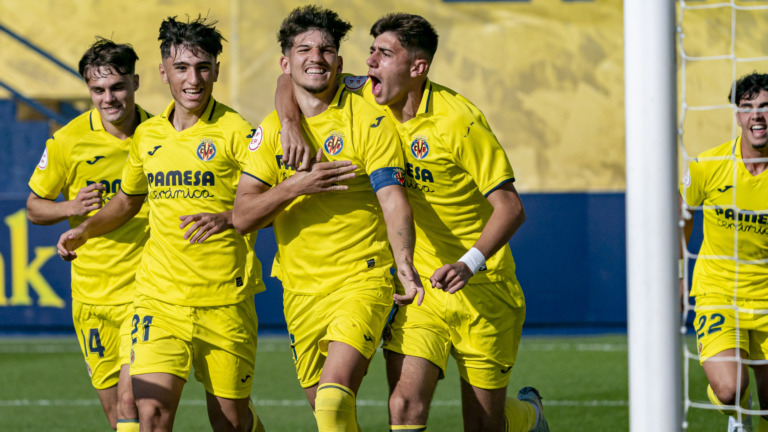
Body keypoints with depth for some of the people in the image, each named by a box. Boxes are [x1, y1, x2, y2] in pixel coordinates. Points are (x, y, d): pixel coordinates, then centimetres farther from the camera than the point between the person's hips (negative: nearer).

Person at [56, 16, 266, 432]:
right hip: (159, 297, 3)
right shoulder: (147, 135, 10)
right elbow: (128, 199, 27)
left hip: (224, 301, -3)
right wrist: (85, 230, 14)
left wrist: (227, 218, -28)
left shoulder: (235, 132, -6)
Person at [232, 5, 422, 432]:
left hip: (362, 281, -5)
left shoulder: (368, 119, -6)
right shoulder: (271, 130, 5)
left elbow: (393, 200, -15)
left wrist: (405, 262, -32)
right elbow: (243, 216, -1)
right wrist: (295, 186, -18)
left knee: (334, 396, -23)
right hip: (300, 292, 5)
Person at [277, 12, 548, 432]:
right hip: (418, 288, 4)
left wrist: (469, 264, -34)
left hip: (482, 288, -4)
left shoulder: (459, 121, -19)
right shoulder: (368, 99, -3)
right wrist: (291, 124, -17)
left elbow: (510, 207, -20)